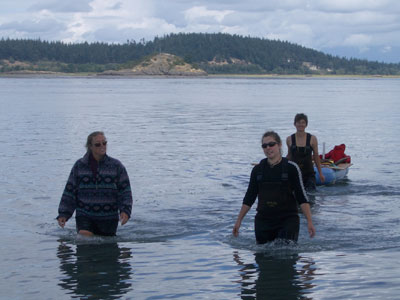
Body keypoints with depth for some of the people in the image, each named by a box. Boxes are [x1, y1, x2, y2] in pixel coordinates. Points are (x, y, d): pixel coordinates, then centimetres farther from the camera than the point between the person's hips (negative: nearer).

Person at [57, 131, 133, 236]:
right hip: (84, 216, 0)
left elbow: (125, 192, 0)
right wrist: (63, 214, 0)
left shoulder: (116, 166, 2)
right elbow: (69, 193, 7)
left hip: (108, 218, 1)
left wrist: (125, 211, -15)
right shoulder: (79, 166, 4)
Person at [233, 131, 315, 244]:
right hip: (263, 221, 3)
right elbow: (249, 198, 14)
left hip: (288, 220, -3)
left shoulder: (291, 167, -1)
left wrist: (309, 221, -9)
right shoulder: (258, 169, 8)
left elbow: (302, 198, -2)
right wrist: (239, 220, 12)